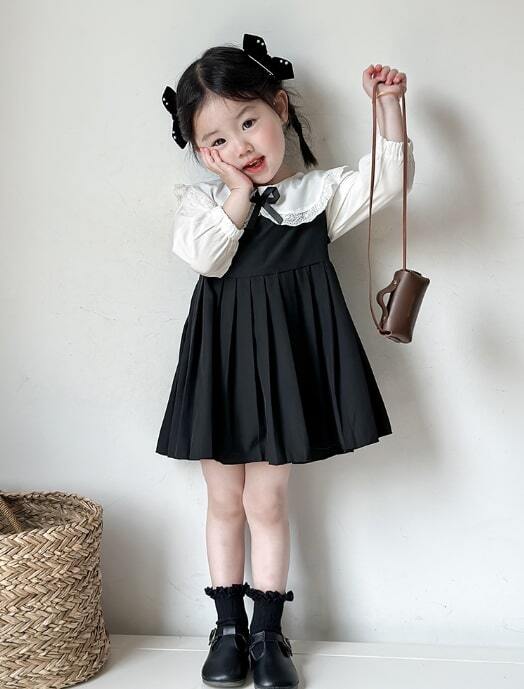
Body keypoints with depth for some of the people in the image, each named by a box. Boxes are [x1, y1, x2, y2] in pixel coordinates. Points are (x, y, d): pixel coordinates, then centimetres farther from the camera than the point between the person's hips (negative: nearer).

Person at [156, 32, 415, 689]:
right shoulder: (200, 199, 4)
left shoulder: (319, 192, 3)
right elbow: (207, 257, -13)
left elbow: (386, 179, -10)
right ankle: (228, 627, 29)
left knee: (265, 500, 6)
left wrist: (388, 106, -16)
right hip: (221, 359, 2)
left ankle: (267, 630, 24)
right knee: (224, 500, 12)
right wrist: (241, 193, -12)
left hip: (284, 358, -1)